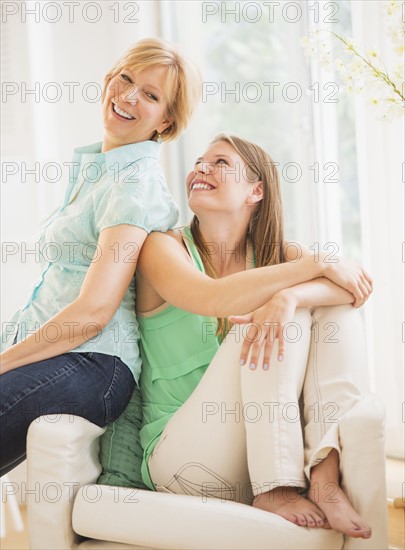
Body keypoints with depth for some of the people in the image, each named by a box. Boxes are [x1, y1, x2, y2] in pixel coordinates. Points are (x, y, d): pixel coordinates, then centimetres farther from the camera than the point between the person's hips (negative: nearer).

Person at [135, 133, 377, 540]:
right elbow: (211, 298, -25)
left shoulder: (275, 252, 8)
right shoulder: (164, 247, -2)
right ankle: (274, 490, -24)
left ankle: (324, 474, -25)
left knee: (337, 305, -12)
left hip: (274, 446, 4)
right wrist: (319, 265, -20)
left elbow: (357, 287, -11)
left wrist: (288, 297, -33)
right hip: (179, 456, -4)